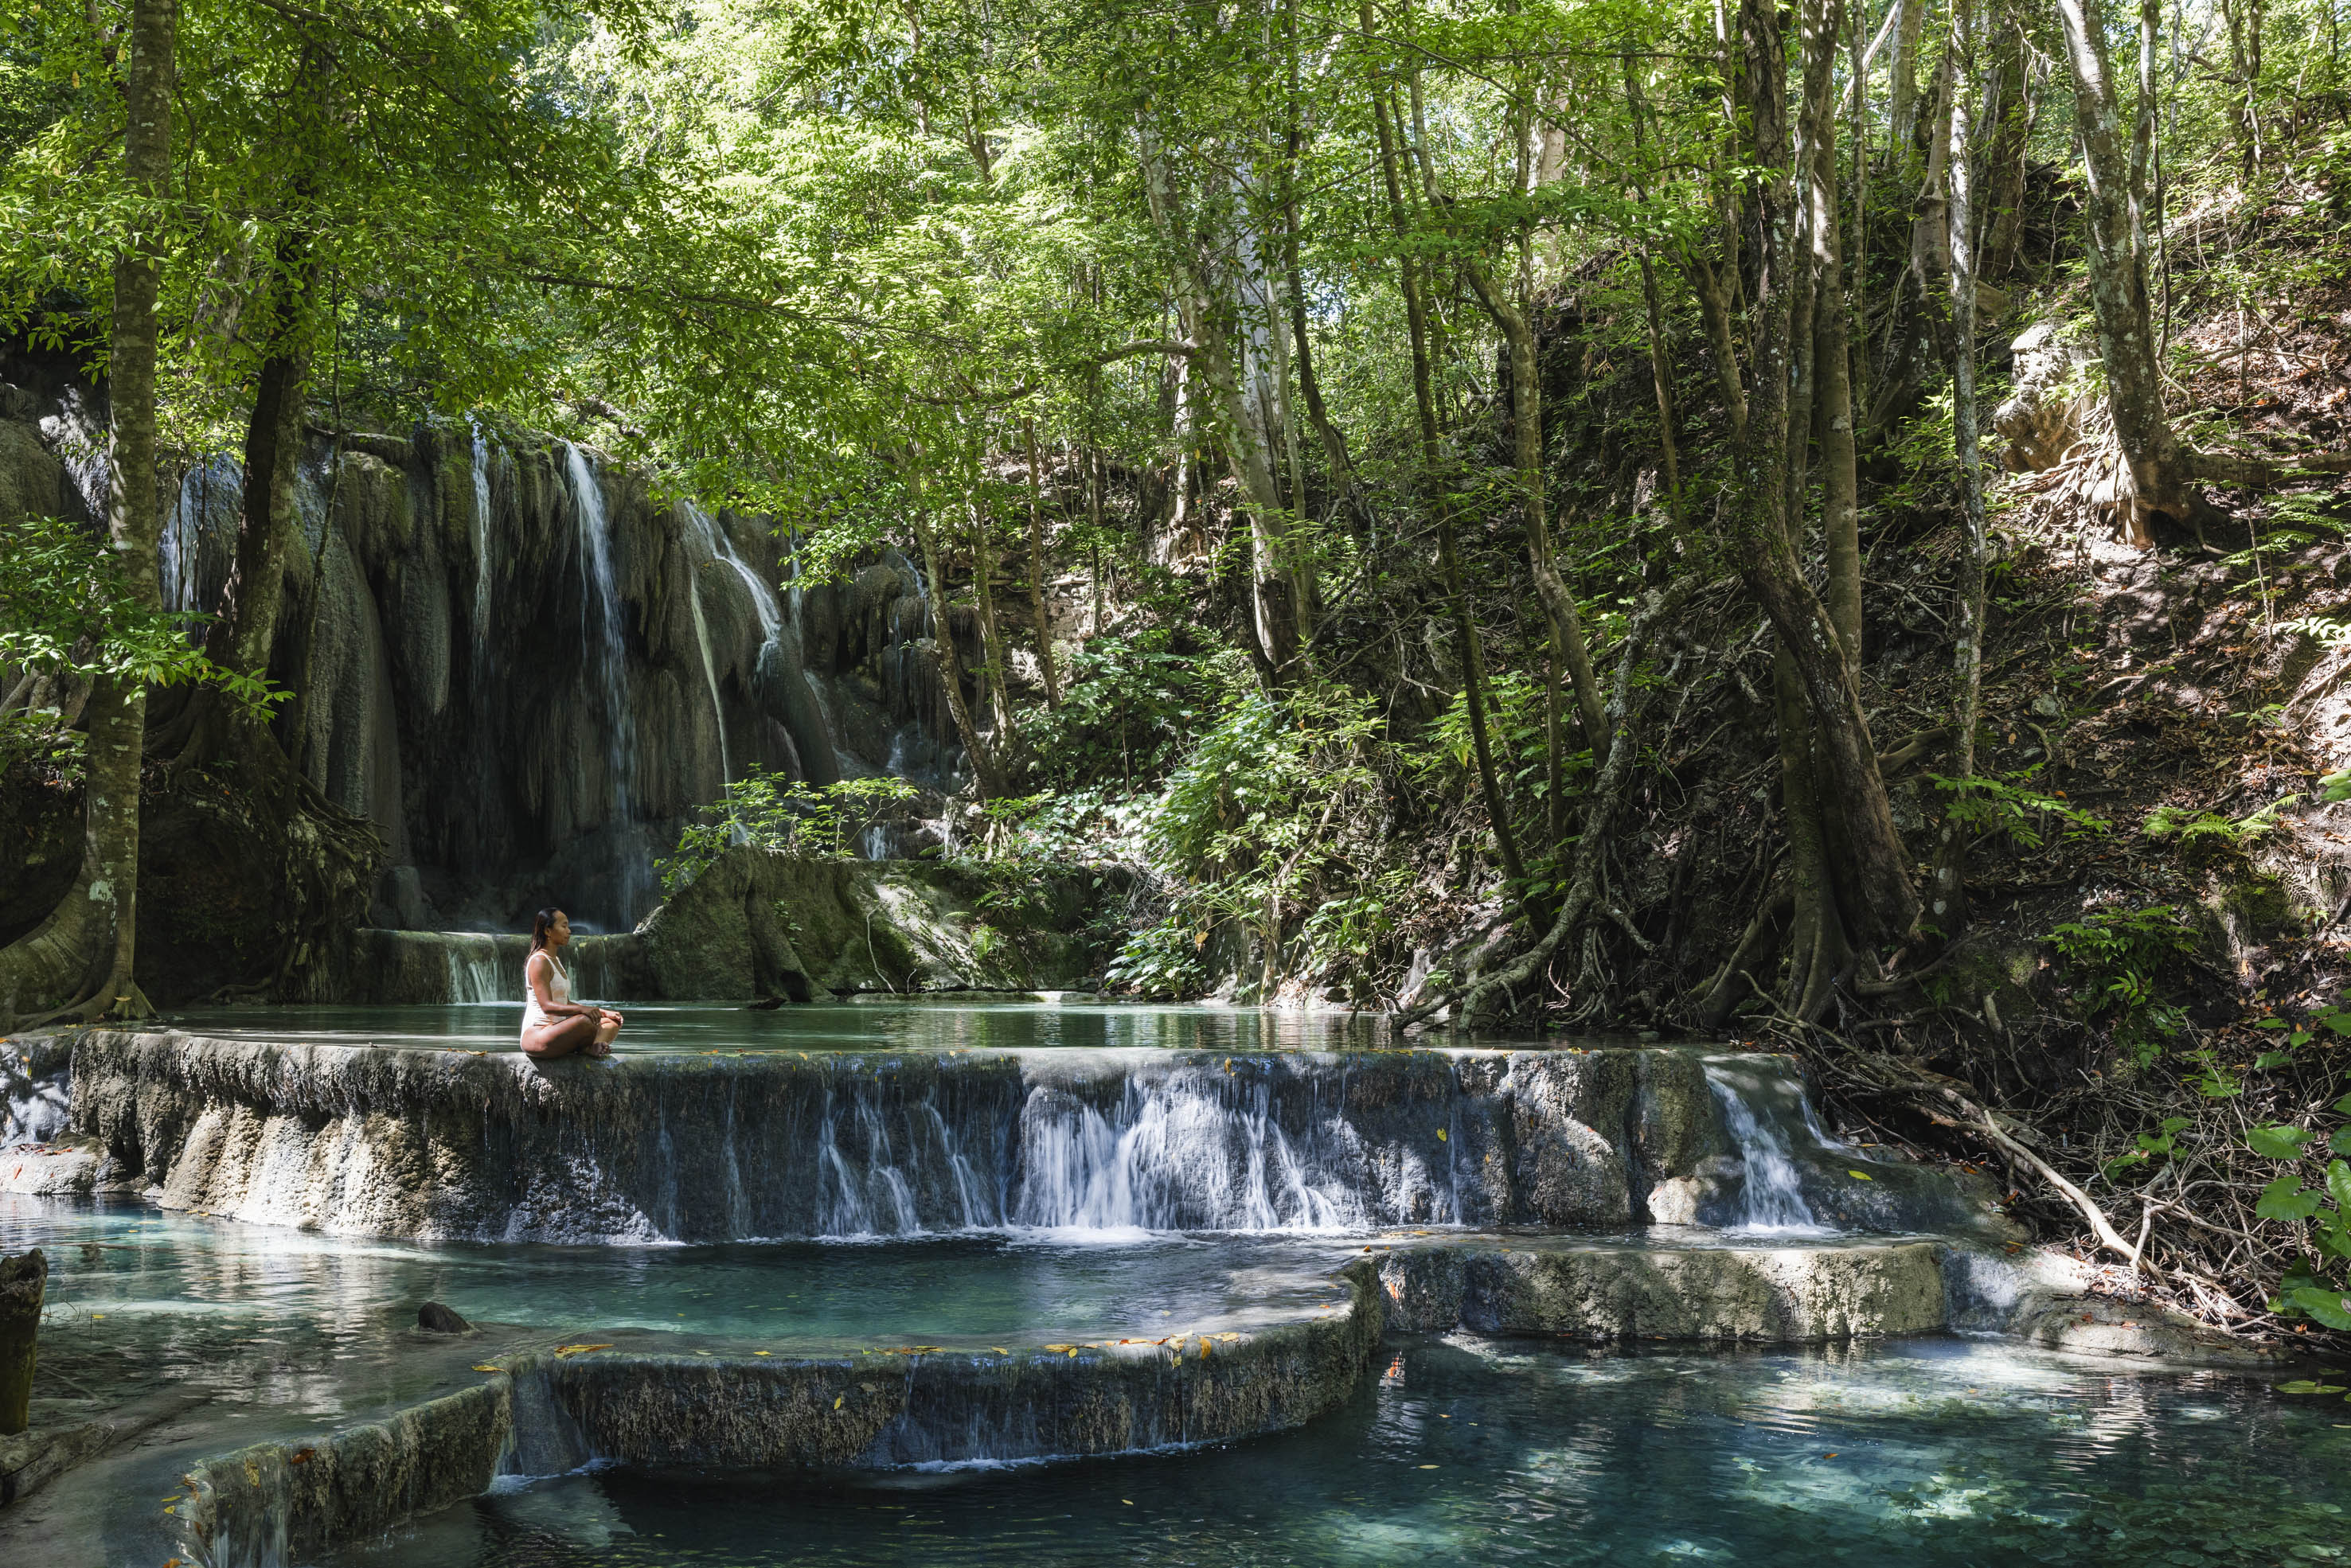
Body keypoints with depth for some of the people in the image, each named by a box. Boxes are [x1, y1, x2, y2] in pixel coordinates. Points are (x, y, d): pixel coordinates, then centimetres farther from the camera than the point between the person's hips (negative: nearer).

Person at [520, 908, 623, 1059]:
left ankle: (589, 1048, -26)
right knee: (585, 1020, -34)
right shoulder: (539, 961, -11)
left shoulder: (555, 960, 20)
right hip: (536, 1036, -10)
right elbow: (547, 1006, -22)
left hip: (556, 1032, 10)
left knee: (613, 1022, 1)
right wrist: (581, 1009, -36)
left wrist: (602, 1012, 10)